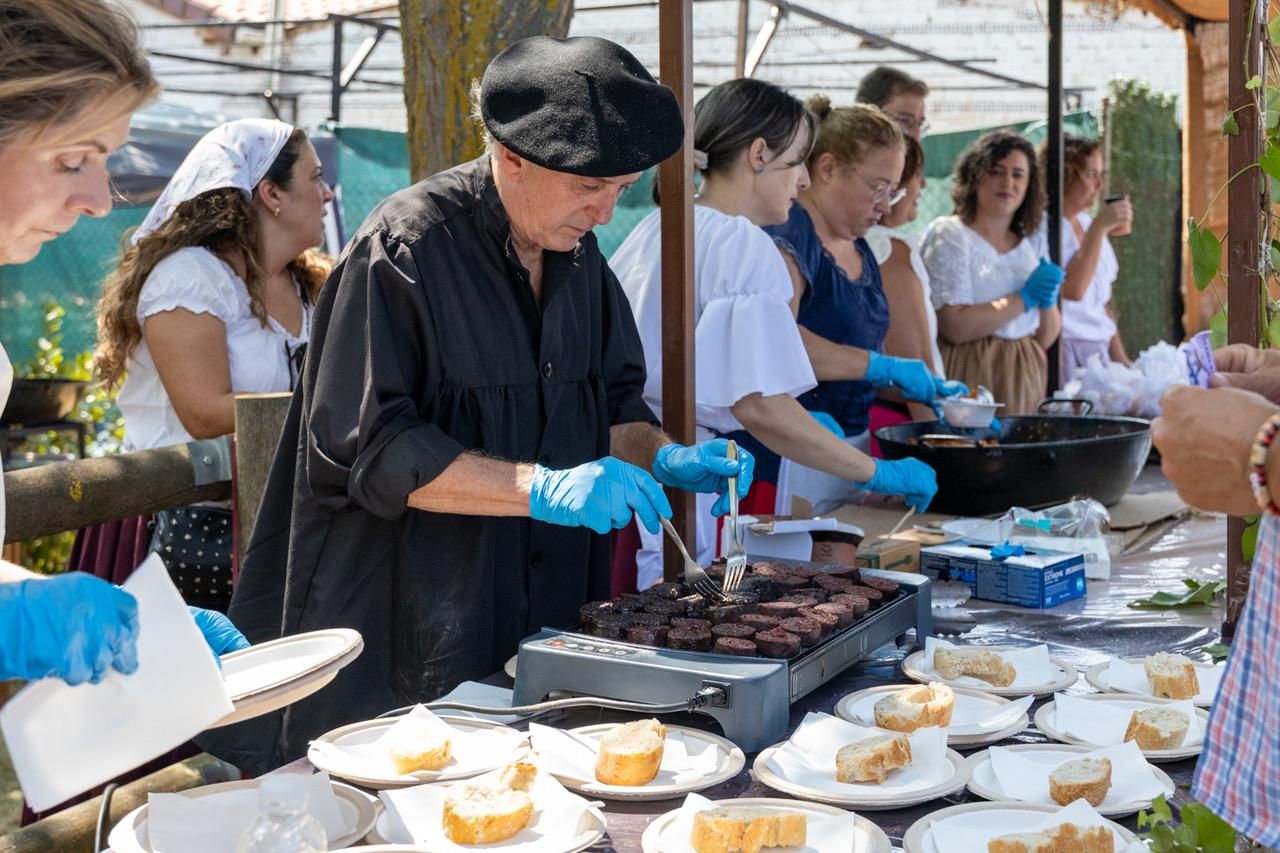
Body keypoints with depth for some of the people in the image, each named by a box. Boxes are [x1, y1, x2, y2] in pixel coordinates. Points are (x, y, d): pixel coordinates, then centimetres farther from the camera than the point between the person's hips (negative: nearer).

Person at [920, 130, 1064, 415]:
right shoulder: (948, 235, -5)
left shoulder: (1033, 242, 13)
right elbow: (953, 327, -17)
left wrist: (1048, 301, -4)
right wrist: (1024, 299, -12)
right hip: (971, 381, -6)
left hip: (1024, 380, 6)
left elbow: (1046, 337, 16)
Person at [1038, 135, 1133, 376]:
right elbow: (1072, 290, -23)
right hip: (1065, 353, -7)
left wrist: (1121, 359, 15)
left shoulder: (1087, 224, 13)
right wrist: (1098, 228, -20)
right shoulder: (1041, 226, -10)